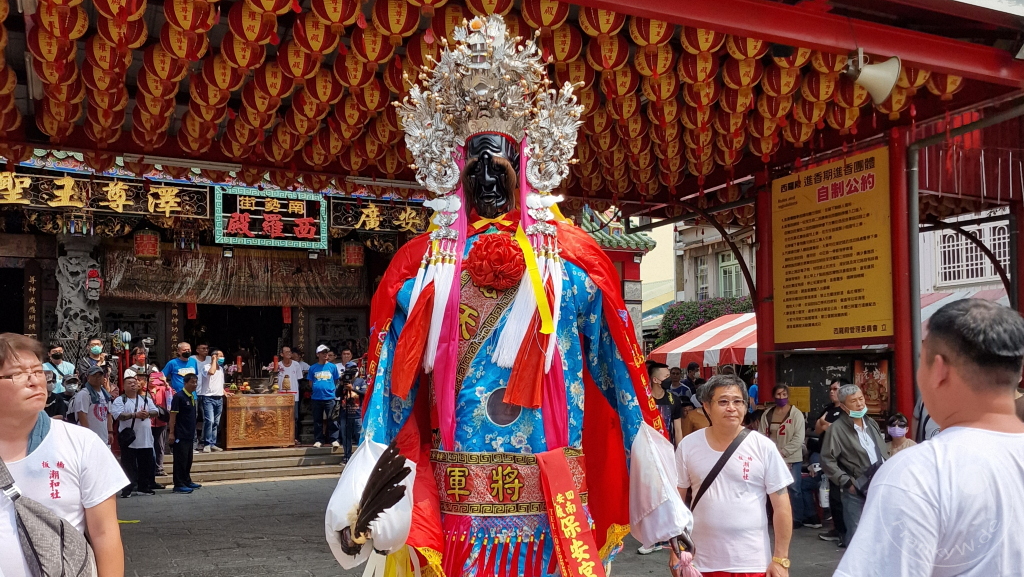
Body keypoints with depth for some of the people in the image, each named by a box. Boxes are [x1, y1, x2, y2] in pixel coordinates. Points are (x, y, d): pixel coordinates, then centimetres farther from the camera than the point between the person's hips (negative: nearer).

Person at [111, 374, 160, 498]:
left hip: (145, 440, 4)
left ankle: (143, 487, 20)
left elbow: (155, 411, 9)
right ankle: (127, 489, 5)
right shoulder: (119, 400, -1)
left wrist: (148, 413, -13)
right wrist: (135, 415, -23)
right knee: (129, 466, -1)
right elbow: (118, 415, -15)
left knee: (146, 465, 9)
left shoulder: (146, 399, 13)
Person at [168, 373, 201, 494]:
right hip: (180, 435, -8)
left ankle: (187, 481, 23)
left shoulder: (192, 397, 13)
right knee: (180, 460, -5)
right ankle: (178, 485, -1)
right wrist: (171, 433, -18)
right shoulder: (179, 396, -12)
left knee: (188, 460, 14)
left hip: (189, 434, 8)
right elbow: (173, 415, -15)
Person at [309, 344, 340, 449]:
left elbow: (336, 381, 9)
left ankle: (334, 439, 3)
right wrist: (317, 389, 3)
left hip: (330, 397, -2)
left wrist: (333, 389, -1)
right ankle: (318, 440, 16)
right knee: (317, 420, 8)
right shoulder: (313, 368, 6)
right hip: (317, 397, 2)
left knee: (332, 420, -2)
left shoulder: (332, 366, 4)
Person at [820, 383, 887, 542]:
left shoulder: (871, 423, 12)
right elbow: (827, 461, -15)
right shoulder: (837, 428, -12)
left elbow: (884, 453, 21)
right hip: (856, 492, -6)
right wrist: (847, 483, -16)